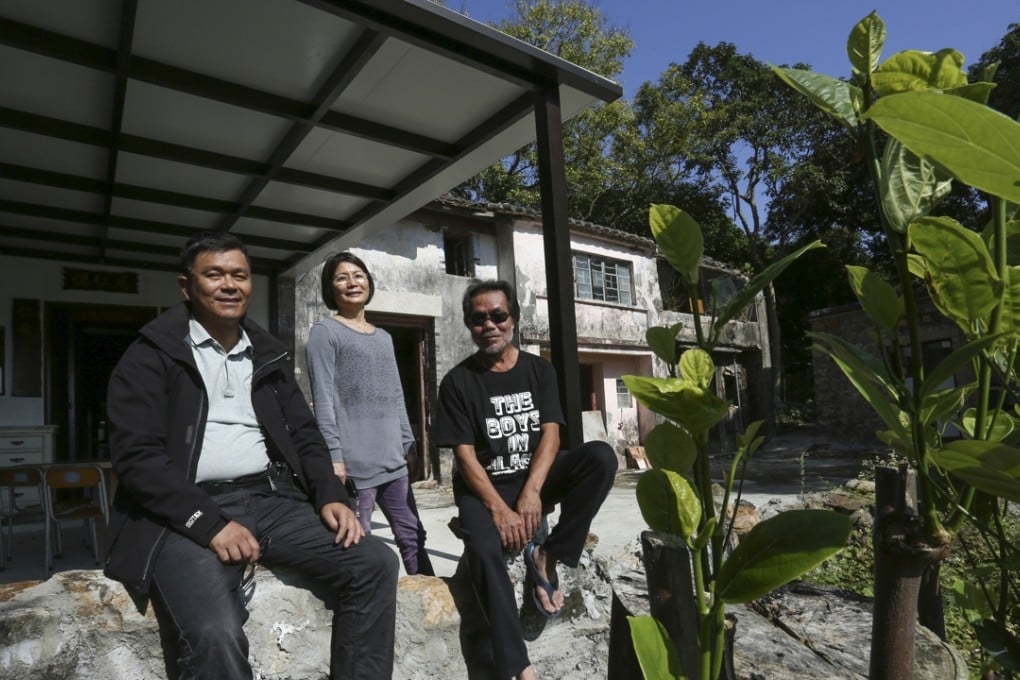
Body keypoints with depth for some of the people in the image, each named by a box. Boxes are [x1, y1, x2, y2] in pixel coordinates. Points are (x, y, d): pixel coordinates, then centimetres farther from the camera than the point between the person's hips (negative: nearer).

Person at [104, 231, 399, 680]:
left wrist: (330, 495, -3)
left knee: (375, 563, -14)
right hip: (188, 514, -4)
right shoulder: (150, 356, 1)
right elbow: (136, 454, -9)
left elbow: (304, 435, 15)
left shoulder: (268, 355, 17)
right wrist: (209, 523, -19)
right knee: (215, 634, -32)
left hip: (272, 500, 5)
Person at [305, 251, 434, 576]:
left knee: (412, 535, 12)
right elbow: (323, 398, -10)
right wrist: (334, 454, -17)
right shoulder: (324, 332, -1)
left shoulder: (384, 338, 19)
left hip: (392, 458, 7)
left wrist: (408, 445, 14)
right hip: (354, 460, -6)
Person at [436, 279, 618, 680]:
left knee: (601, 456, -23)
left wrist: (531, 491, -23)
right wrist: (499, 508, -22)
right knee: (484, 549, -32)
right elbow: (465, 455, -10)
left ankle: (548, 556, -16)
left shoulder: (539, 370, 4)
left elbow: (550, 434, -6)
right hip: (484, 486, -2)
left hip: (537, 478, 2)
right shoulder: (458, 382, -4)